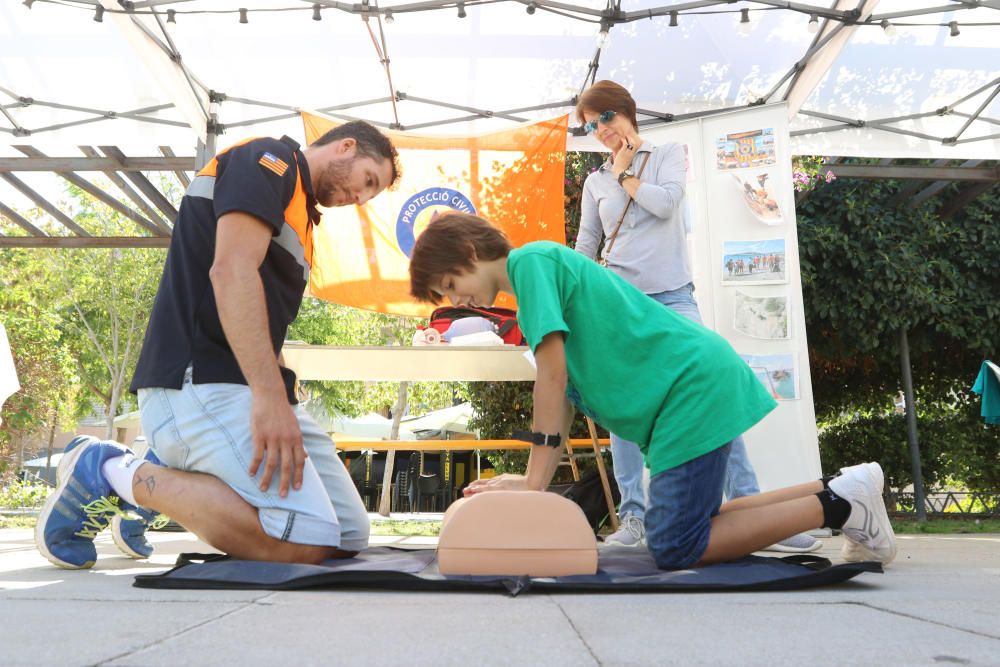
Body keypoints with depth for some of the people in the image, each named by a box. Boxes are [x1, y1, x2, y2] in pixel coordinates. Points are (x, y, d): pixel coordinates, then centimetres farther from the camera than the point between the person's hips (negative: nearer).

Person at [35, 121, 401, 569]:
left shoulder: (298, 214, 25)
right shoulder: (270, 158, -3)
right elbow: (231, 270, -19)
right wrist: (270, 395, -27)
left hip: (254, 389, 10)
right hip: (200, 382, -10)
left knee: (350, 537, 2)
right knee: (307, 541, -24)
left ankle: (167, 476, 13)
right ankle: (113, 472, -7)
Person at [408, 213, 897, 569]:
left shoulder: (531, 259, -8)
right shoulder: (544, 269, 20)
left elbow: (553, 375, -15)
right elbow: (566, 397, 14)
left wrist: (534, 480, -12)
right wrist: (535, 482, 5)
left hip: (692, 387, -10)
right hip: (695, 384, 10)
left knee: (676, 549, -7)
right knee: (688, 527, 16)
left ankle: (835, 504, -1)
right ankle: (835, 490, 17)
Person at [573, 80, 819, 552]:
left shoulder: (668, 155, 12)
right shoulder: (595, 182, 16)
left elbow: (666, 201, -8)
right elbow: (585, 247, 17)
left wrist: (623, 174, 4)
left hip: (672, 296, -2)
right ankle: (633, 516, 2)